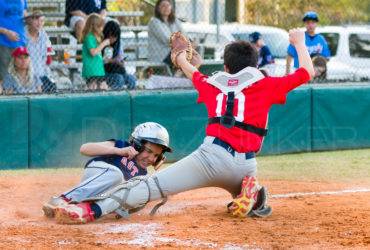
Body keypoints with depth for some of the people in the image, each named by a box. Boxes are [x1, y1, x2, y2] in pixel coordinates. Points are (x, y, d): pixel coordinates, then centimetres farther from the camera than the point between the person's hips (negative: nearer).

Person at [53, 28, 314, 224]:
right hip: (245, 165, 1)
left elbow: (191, 72, 42)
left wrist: (180, 56, 64)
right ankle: (251, 193, -5)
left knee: (151, 186, -12)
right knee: (255, 204, 32)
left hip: (214, 154, -1)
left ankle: (94, 209, -32)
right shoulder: (265, 85, 14)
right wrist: (300, 43, 38)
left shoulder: (212, 85, 20)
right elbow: (307, 72, 21)